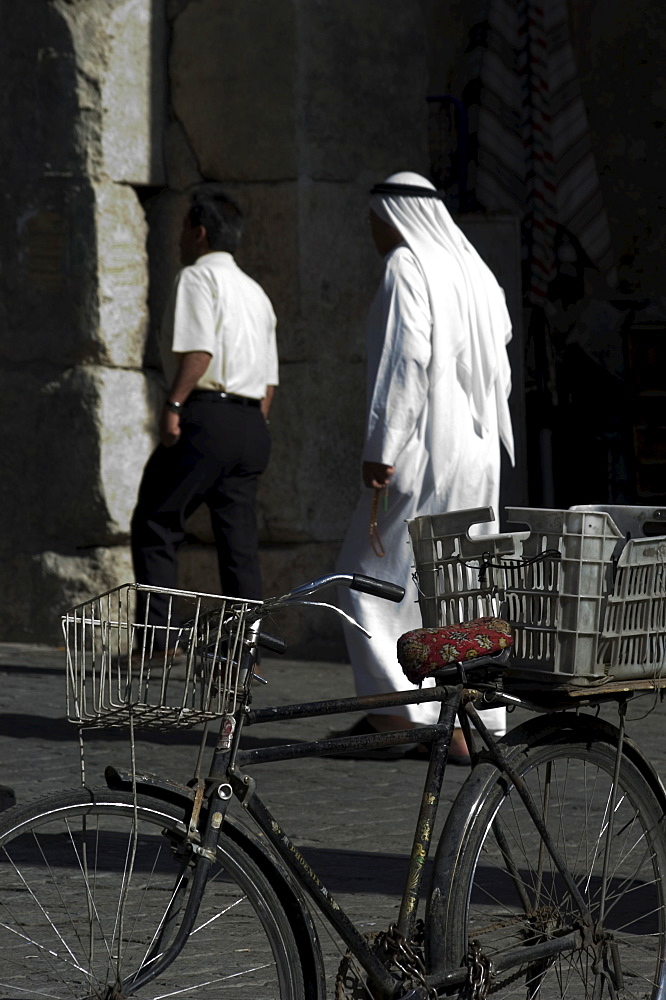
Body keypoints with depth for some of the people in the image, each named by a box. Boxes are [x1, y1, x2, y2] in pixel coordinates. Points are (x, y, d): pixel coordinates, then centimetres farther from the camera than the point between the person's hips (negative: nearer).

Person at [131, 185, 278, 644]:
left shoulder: (198, 277, -3)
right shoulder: (256, 292, 23)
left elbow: (198, 351, -17)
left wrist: (173, 404, -18)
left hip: (205, 417, -8)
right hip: (252, 425, 8)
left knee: (155, 525, 0)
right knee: (240, 540, 6)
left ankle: (156, 636, -6)